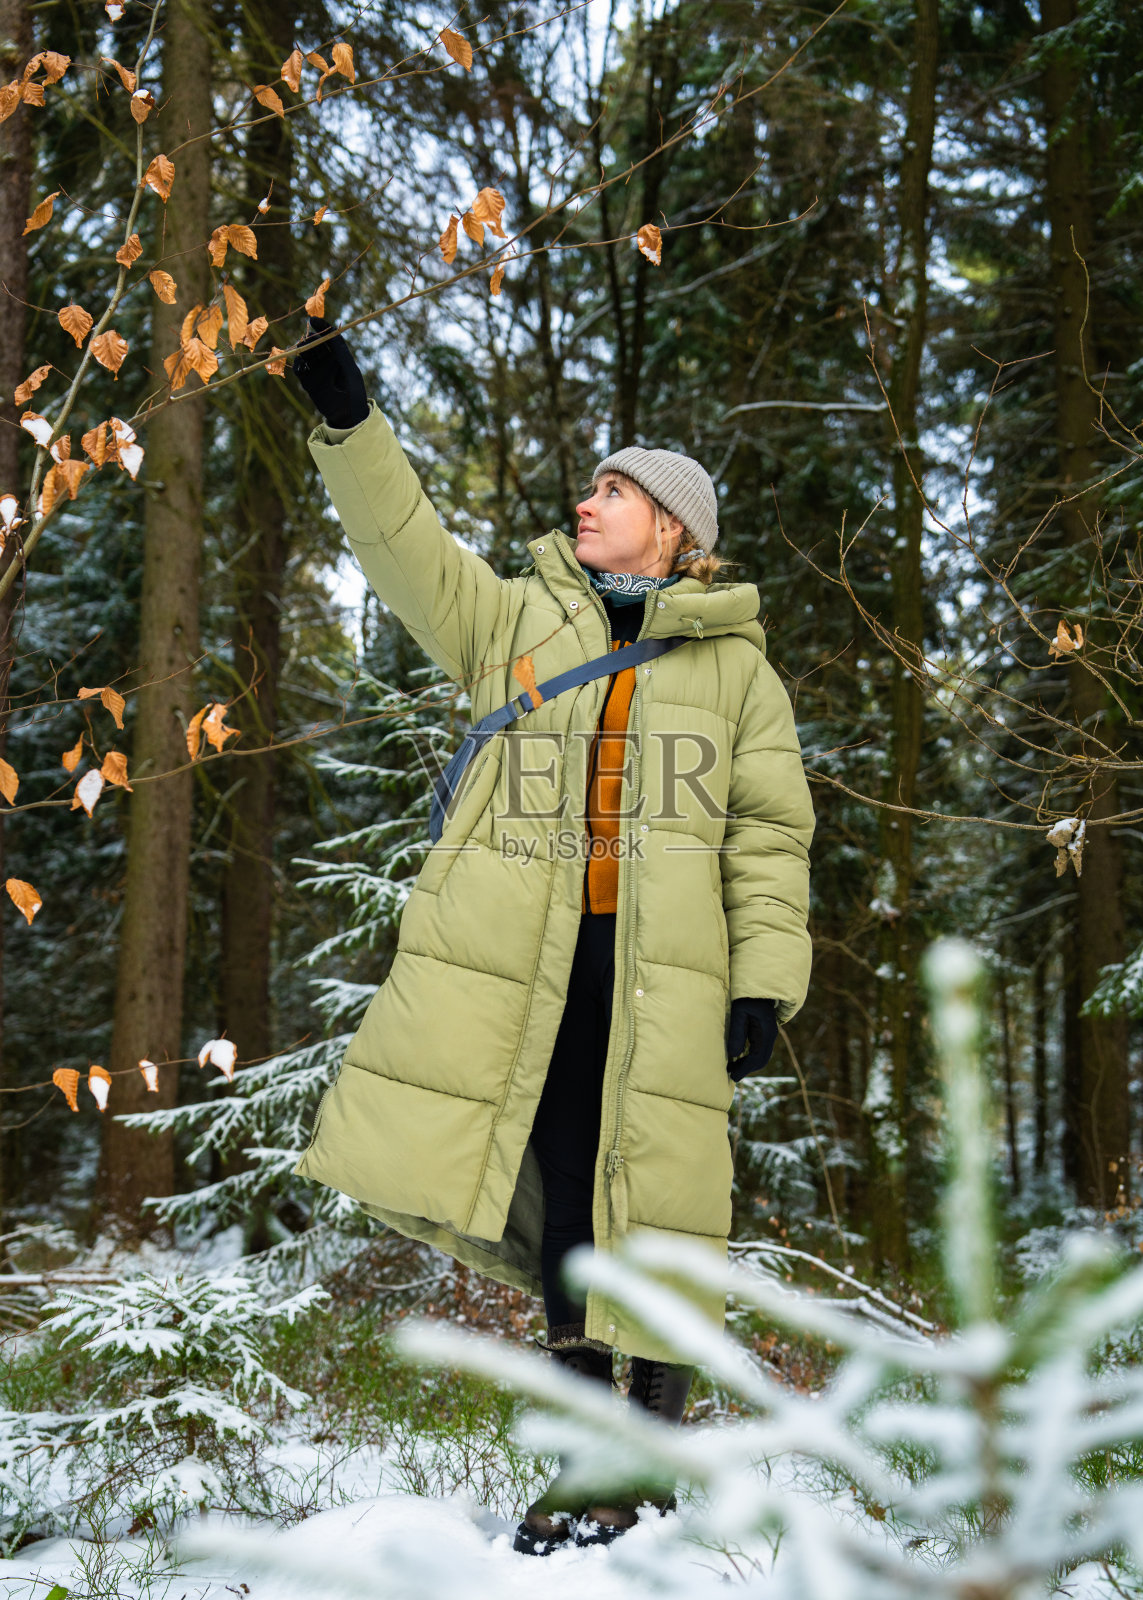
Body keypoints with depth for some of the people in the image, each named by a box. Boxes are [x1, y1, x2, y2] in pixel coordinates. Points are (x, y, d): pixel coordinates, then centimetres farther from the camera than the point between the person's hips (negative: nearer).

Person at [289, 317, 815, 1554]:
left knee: (650, 1190, -2)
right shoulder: (515, 619, 18)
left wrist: (765, 981, -3)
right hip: (525, 961, 2)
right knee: (561, 1189, 3)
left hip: (664, 966, -2)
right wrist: (345, 416, -1)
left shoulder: (734, 666, 11)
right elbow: (406, 547, 10)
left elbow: (771, 834, 6)